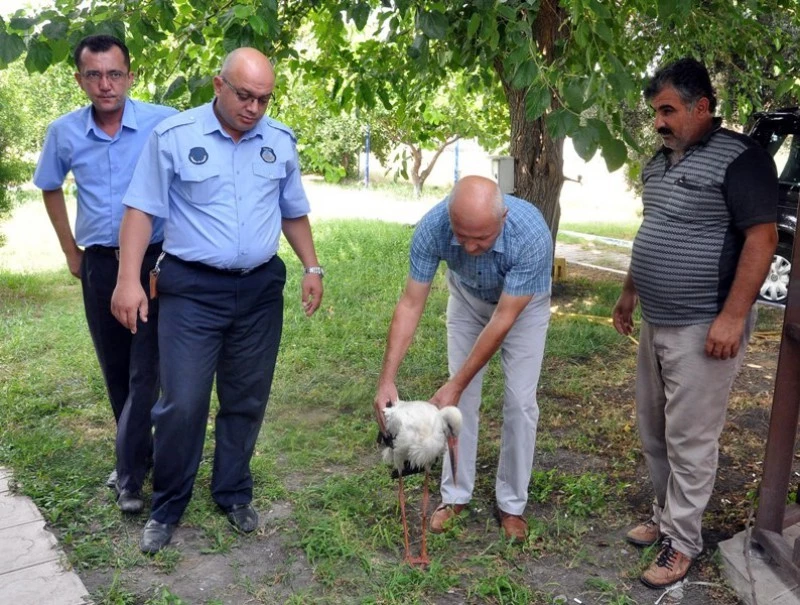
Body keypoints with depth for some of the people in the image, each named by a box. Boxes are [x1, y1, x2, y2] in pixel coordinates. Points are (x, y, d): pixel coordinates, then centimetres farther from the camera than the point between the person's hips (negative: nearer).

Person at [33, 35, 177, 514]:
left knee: (145, 371, -4)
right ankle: (140, 455, 31)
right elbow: (50, 187, 17)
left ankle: (129, 475, 5)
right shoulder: (64, 132, 0)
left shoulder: (165, 123, -11)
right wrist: (70, 250, 15)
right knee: (116, 371, 13)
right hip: (99, 264, 4)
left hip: (154, 260, -4)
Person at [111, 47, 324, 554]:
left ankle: (234, 495, 29)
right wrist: (129, 280, -13)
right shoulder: (173, 136, -6)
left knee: (247, 400, 12)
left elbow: (293, 212, 16)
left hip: (261, 289, 4)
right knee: (182, 403, -4)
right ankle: (167, 508, 16)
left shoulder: (281, 142, 5)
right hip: (192, 289, -3)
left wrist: (312, 267, 11)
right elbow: (142, 209, -6)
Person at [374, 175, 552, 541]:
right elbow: (410, 305, -28)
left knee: (519, 401, -4)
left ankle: (512, 504, 12)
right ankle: (455, 495, 16)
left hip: (522, 305, -2)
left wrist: (455, 385, -33)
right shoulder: (432, 227, -35)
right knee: (462, 398, 1)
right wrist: (386, 380, -33)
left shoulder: (532, 234, -42)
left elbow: (503, 319, -35)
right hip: (467, 298, 2)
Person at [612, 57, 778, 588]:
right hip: (655, 323, 9)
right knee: (654, 431, 16)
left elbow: (762, 237, -18)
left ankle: (683, 541, 15)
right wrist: (629, 294, 23)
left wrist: (733, 316, -23)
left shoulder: (738, 158, -13)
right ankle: (666, 516, 33)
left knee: (689, 440, 1)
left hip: (702, 329, -8)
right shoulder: (660, 161, 13)